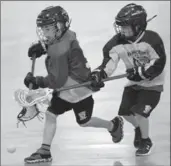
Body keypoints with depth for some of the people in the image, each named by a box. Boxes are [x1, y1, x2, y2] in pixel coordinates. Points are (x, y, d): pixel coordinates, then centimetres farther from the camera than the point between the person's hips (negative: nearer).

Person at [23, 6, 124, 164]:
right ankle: (45, 152, 9)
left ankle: (114, 125, 37)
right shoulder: (64, 36, -8)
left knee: (84, 122, 12)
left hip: (80, 91, -9)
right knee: (50, 115, 3)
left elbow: (58, 81, -31)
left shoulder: (62, 51, -34)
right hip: (64, 90, 9)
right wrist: (40, 47, 0)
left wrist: (37, 82, -31)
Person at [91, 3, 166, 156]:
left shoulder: (152, 39, -25)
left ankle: (146, 141, 10)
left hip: (152, 84, -5)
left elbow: (158, 64, -23)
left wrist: (141, 72, -30)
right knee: (125, 112, 0)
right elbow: (109, 60, -17)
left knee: (140, 111, -17)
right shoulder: (119, 42, -12)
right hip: (133, 83, 5)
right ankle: (139, 128, 36)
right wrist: (99, 73, -34)